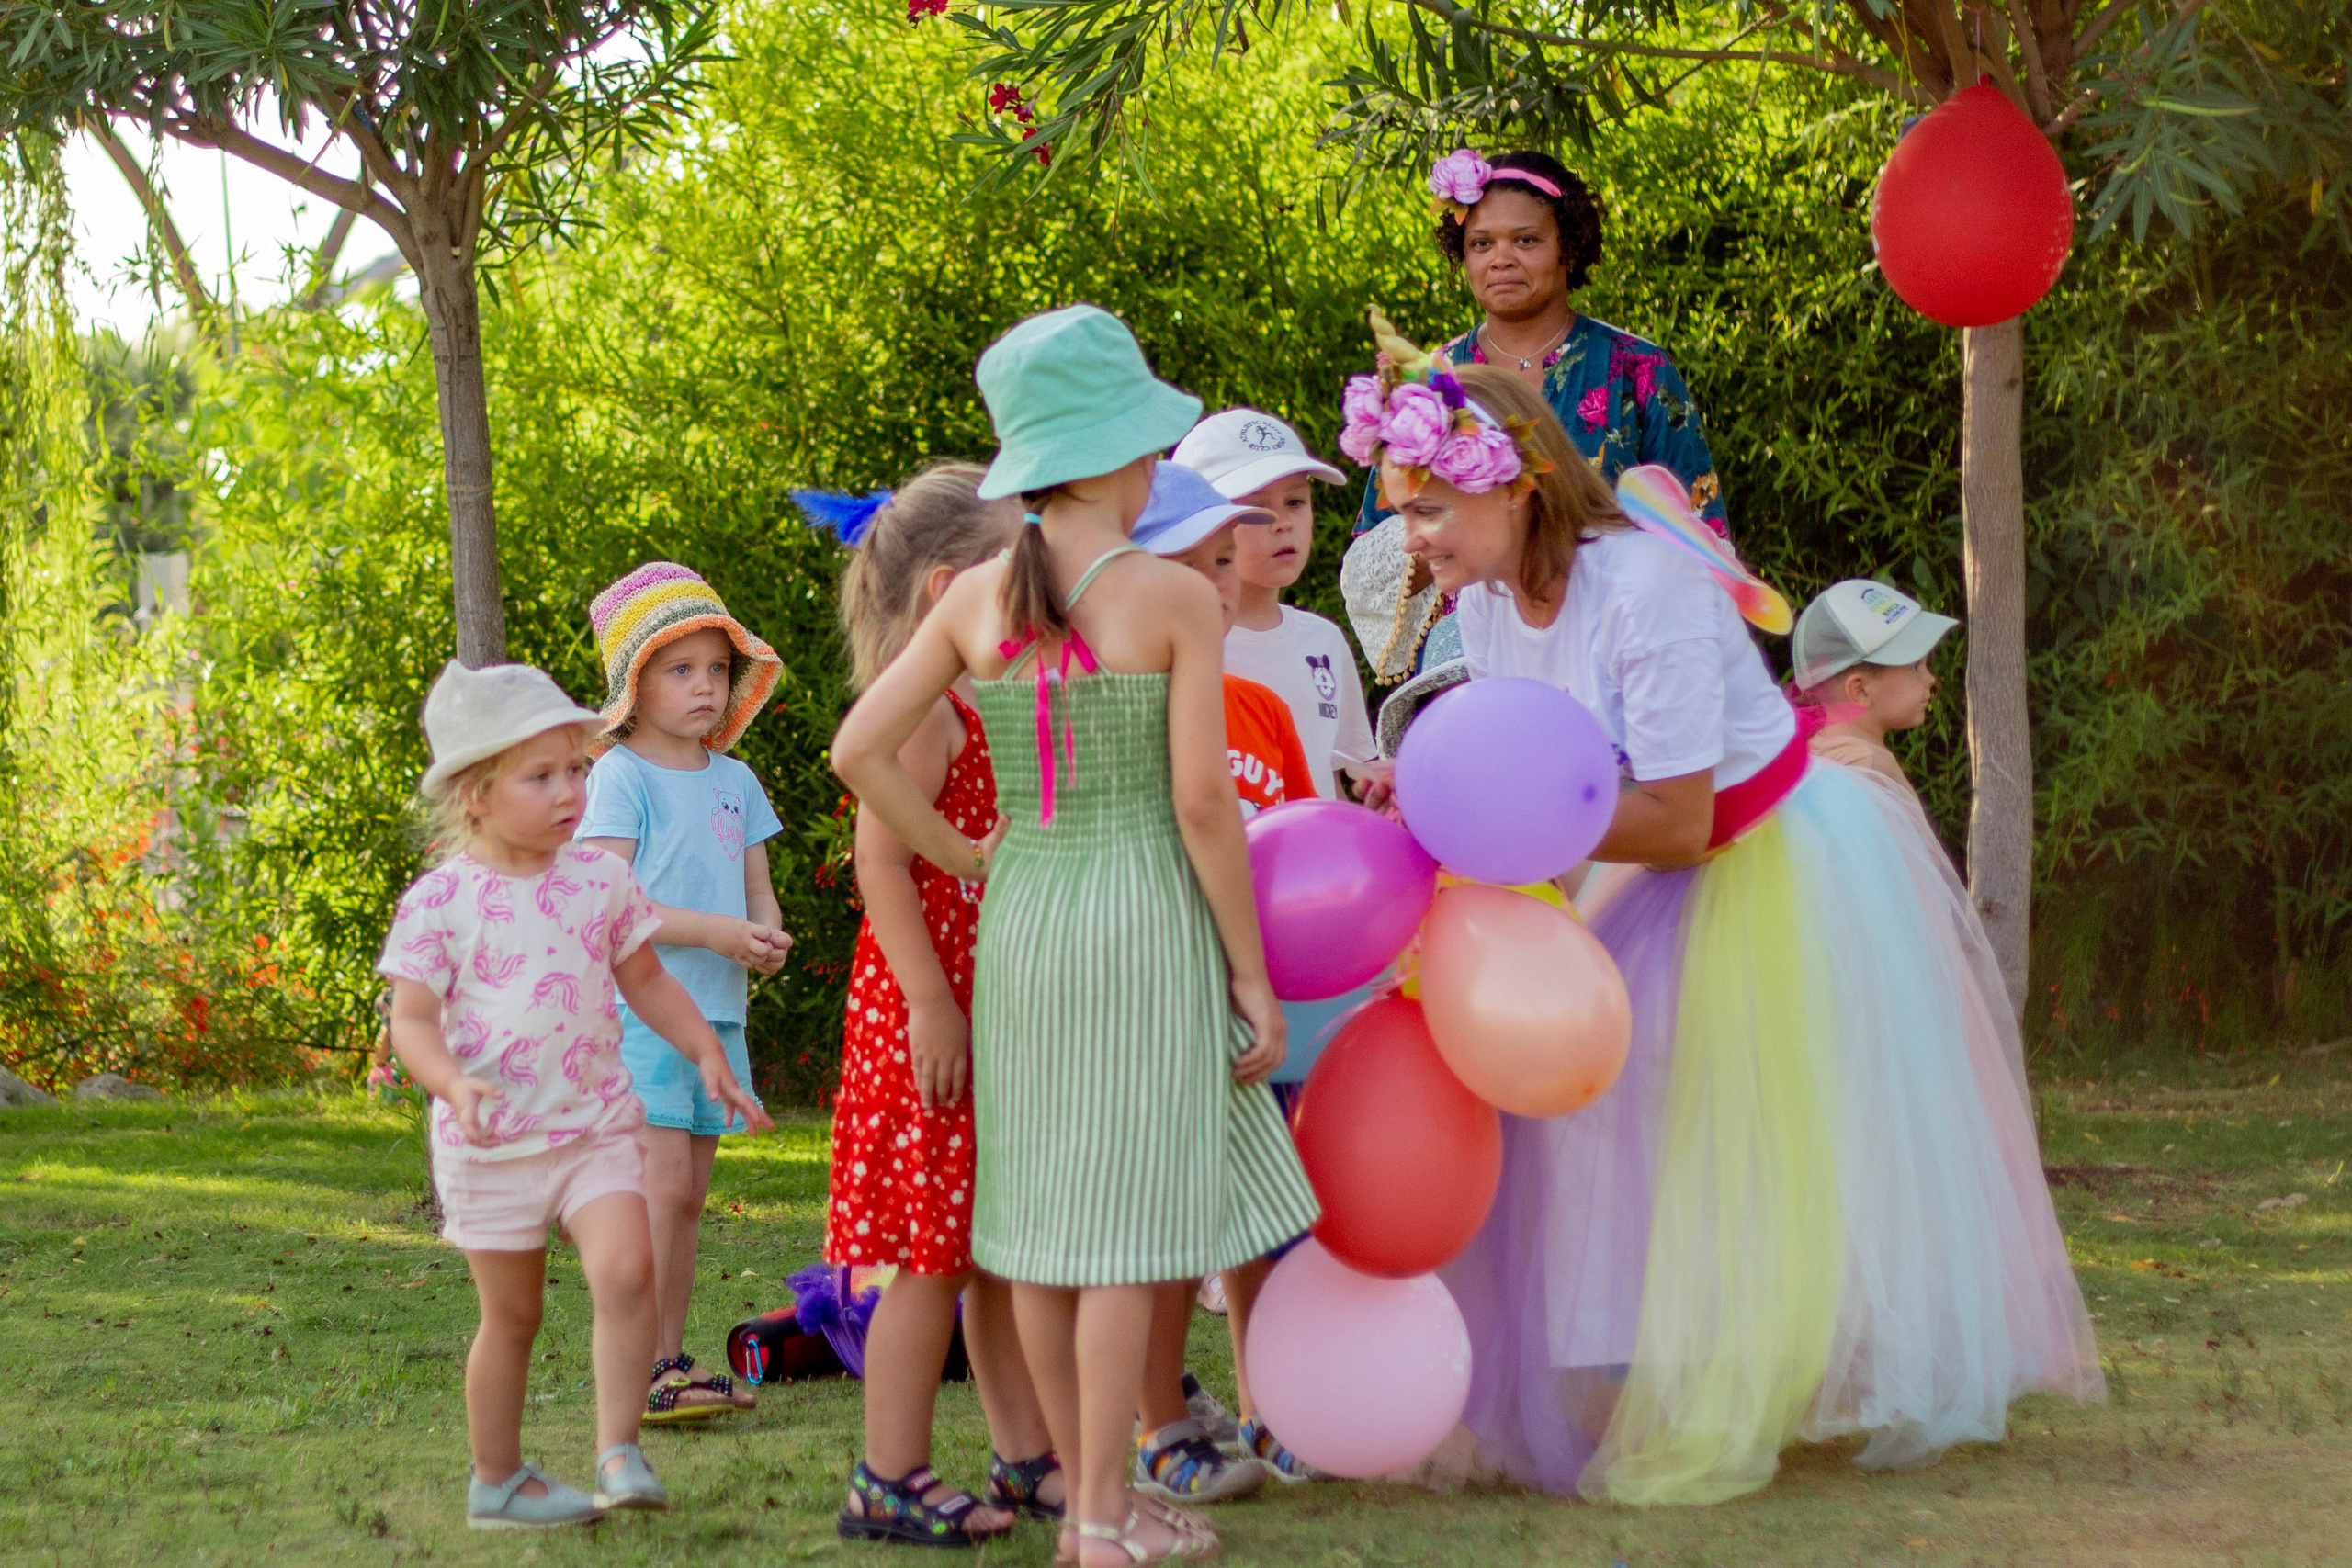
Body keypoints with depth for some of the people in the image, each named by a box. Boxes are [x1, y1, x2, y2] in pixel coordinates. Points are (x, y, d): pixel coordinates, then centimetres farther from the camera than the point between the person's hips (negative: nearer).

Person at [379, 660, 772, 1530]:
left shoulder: (602, 880, 4)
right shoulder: (440, 901, -8)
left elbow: (646, 980, 16)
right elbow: (413, 1016, -10)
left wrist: (707, 1052, 7)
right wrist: (452, 1082, -29)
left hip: (597, 1124, 2)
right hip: (492, 1139, -2)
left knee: (626, 1271, -20)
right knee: (511, 1313, 7)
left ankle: (618, 1450, -11)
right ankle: (497, 1480, 24)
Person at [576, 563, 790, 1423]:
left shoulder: (736, 782, 14)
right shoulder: (621, 775, -6)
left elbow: (757, 891, 16)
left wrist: (767, 936, -8)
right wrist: (712, 931, -21)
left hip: (718, 1012, 7)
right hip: (641, 1006, -7)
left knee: (689, 1192, 9)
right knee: (663, 1184, -13)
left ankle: (670, 1359, 14)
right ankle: (642, 1372, -12)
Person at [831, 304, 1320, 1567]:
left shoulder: (977, 597, 3)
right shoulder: (1174, 598, -10)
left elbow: (859, 752, -1)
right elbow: (1202, 804, -11)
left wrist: (962, 856, 10)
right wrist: (1251, 974, -4)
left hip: (1020, 923, 5)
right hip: (1144, 918, -5)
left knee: (1044, 1215, 11)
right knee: (1123, 1225, 0)